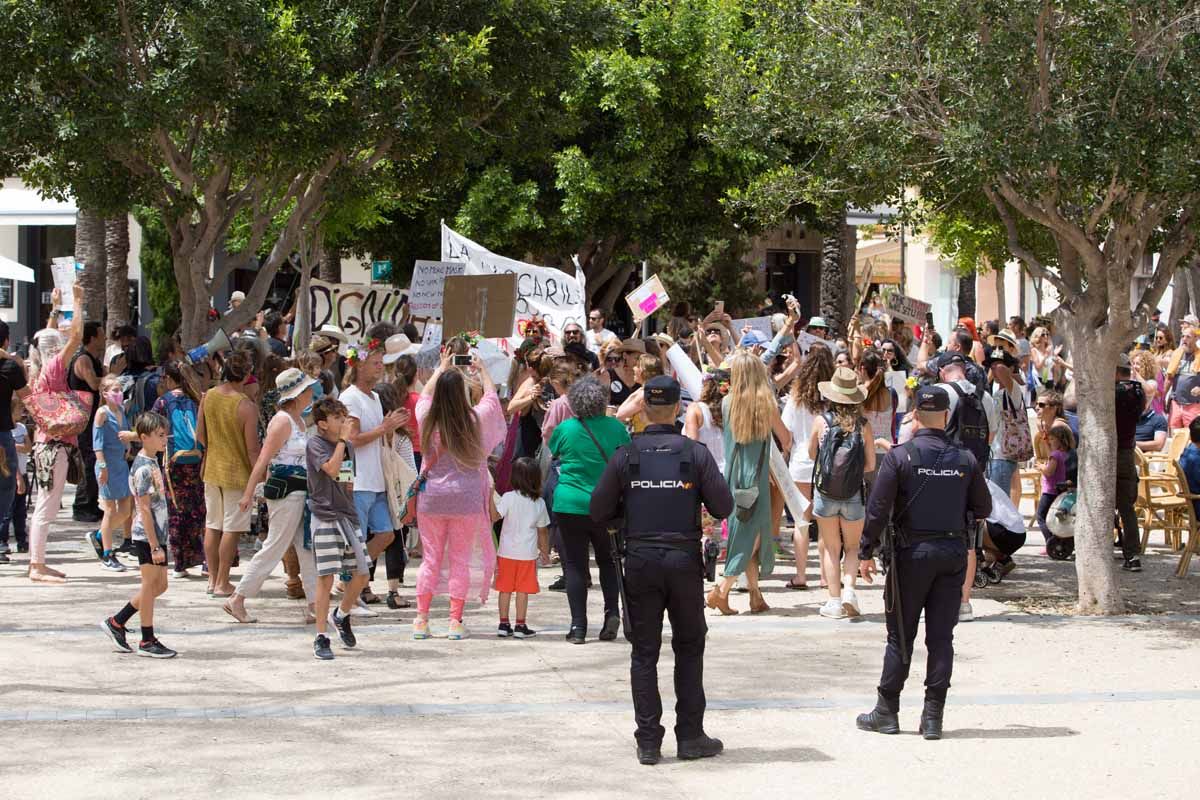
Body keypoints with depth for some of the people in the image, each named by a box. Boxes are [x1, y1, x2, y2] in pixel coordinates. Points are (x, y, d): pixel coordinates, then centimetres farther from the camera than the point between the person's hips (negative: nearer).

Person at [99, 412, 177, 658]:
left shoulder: (152, 462, 14)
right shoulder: (143, 469, -16)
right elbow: (144, 509, -19)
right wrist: (155, 546, -20)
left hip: (157, 534, 10)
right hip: (146, 536, -10)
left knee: (159, 585, 13)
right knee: (150, 585, -1)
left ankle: (116, 622, 21)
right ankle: (147, 641, 8)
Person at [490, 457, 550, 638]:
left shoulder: (509, 497, -9)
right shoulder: (539, 503, 1)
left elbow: (494, 516, -19)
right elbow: (543, 531, 7)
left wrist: (491, 496, -14)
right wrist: (545, 552, 17)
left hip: (507, 552, -1)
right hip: (528, 553, 1)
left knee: (505, 589, 8)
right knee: (522, 591, 5)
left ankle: (504, 624, 11)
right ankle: (521, 626, 6)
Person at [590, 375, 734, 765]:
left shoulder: (625, 455, -3)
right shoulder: (696, 453, -6)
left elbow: (598, 513, -1)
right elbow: (723, 506, -6)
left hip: (640, 561, 0)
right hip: (684, 560, 0)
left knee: (644, 652, 7)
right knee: (689, 648, 12)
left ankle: (648, 741, 5)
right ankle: (690, 736, 11)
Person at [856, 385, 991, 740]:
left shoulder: (899, 456, -8)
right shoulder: (965, 458, 1)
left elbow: (878, 508, -10)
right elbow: (983, 509, 8)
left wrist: (867, 552, -2)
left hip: (912, 553, -2)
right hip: (953, 553, 2)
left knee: (900, 636, 6)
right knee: (941, 637, 5)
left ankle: (887, 712, 11)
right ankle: (933, 717, 5)